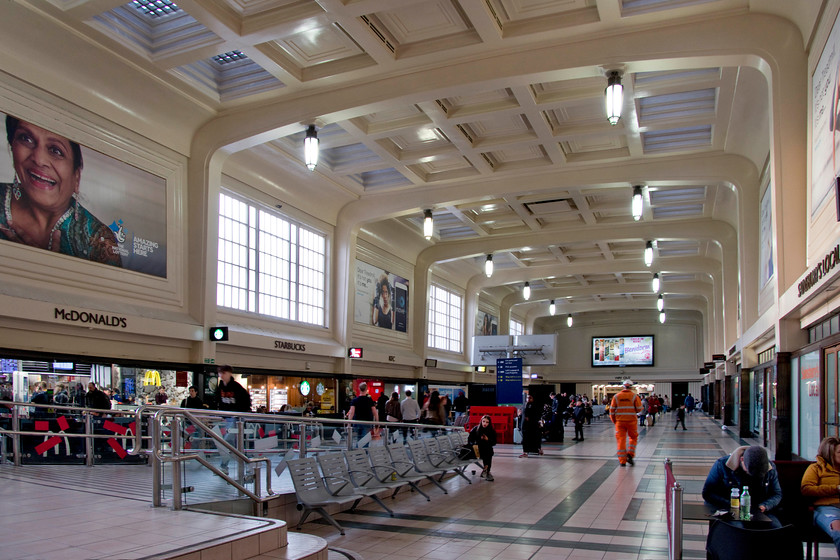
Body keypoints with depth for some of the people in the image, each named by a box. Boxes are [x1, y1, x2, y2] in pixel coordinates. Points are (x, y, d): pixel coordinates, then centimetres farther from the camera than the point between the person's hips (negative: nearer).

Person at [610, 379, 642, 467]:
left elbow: (612, 410, 2)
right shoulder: (634, 396, -3)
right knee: (633, 438, 17)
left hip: (620, 421, 1)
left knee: (621, 440, 4)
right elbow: (639, 409, -3)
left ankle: (622, 461, 4)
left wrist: (614, 421, 13)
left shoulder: (616, 396, 2)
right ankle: (630, 455, 3)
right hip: (631, 421, -1)